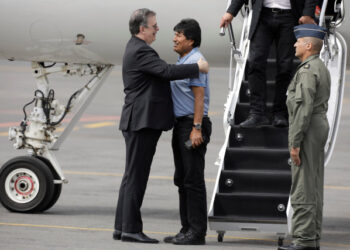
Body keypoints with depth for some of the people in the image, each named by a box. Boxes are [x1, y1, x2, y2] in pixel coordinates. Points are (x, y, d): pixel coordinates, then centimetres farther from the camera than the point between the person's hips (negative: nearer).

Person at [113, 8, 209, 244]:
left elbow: (161, 72, 23)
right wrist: (198, 67, -15)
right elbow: (167, 71, -25)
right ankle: (131, 228, -7)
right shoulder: (140, 51, -15)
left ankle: (122, 227, 15)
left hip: (140, 121, 11)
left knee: (133, 176, 12)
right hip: (142, 121, -11)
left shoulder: (136, 48, 18)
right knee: (136, 176, -8)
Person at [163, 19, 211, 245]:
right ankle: (187, 229, 17)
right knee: (182, 179, 12)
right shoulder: (182, 61, 18)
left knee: (193, 179, -8)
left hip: (193, 125, -10)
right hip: (181, 124, 10)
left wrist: (197, 129, -23)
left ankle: (197, 231, -7)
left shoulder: (195, 61, -13)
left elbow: (199, 97, -18)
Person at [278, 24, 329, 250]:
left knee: (303, 189, -9)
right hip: (321, 125, 10)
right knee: (314, 188, 11)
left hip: (307, 130, -10)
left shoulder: (307, 71, -16)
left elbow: (304, 108, -23)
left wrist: (295, 142, -22)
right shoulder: (322, 68, 16)